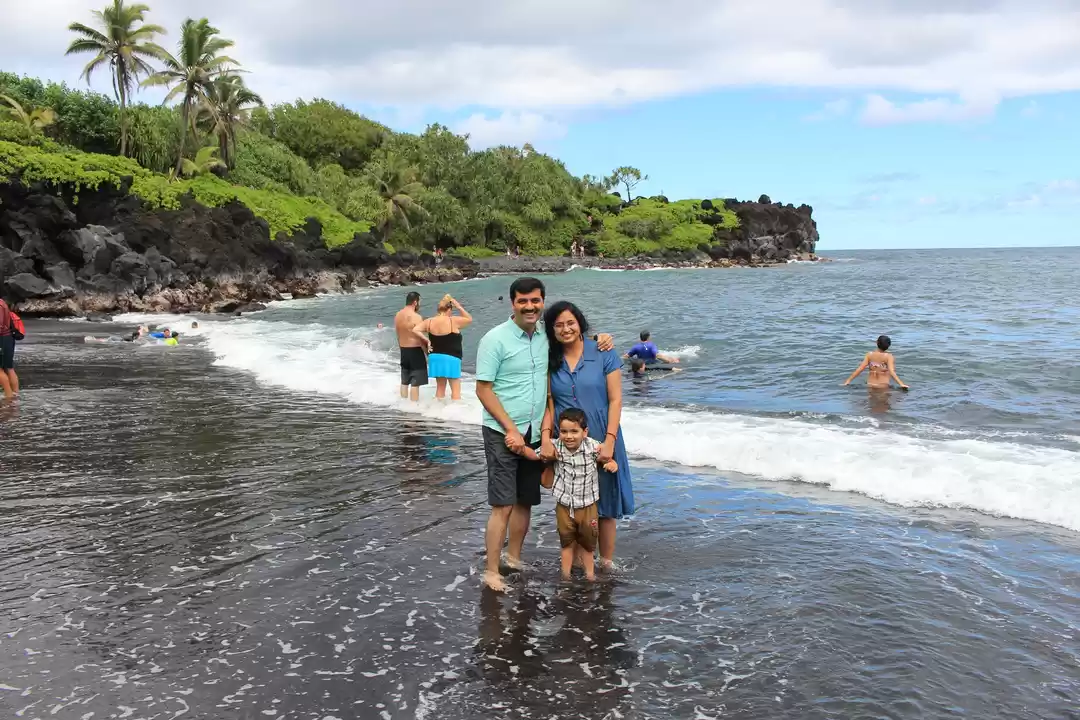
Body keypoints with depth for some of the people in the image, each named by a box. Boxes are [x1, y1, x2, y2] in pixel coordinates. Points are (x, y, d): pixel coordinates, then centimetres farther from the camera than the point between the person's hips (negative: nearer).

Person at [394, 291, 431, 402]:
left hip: (403, 351, 8)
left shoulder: (397, 315, 5)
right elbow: (420, 338, -19)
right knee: (415, 383, -3)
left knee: (405, 382, 16)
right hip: (415, 351, -8)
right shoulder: (416, 317, -18)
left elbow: (398, 335, 12)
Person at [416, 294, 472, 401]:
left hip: (435, 358, 6)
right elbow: (469, 319, -1)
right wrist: (459, 307, 1)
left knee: (440, 387, 17)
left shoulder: (429, 322, -1)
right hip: (451, 359, -6)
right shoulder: (453, 321, -14)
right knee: (456, 389, 1)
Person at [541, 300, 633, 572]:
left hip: (601, 442, -2)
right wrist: (545, 437, -13)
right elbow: (549, 403, 2)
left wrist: (609, 441, -14)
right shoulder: (550, 361, 3)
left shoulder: (604, 354, -5)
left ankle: (606, 564, 19)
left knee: (605, 504, 6)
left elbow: (615, 399, -7)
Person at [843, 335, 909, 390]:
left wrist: (848, 380, 1)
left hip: (870, 385, 3)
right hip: (883, 386, -3)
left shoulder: (870, 354, -2)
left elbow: (860, 369, -4)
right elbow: (891, 372, -21)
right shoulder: (888, 356, -10)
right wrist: (901, 384, -24)